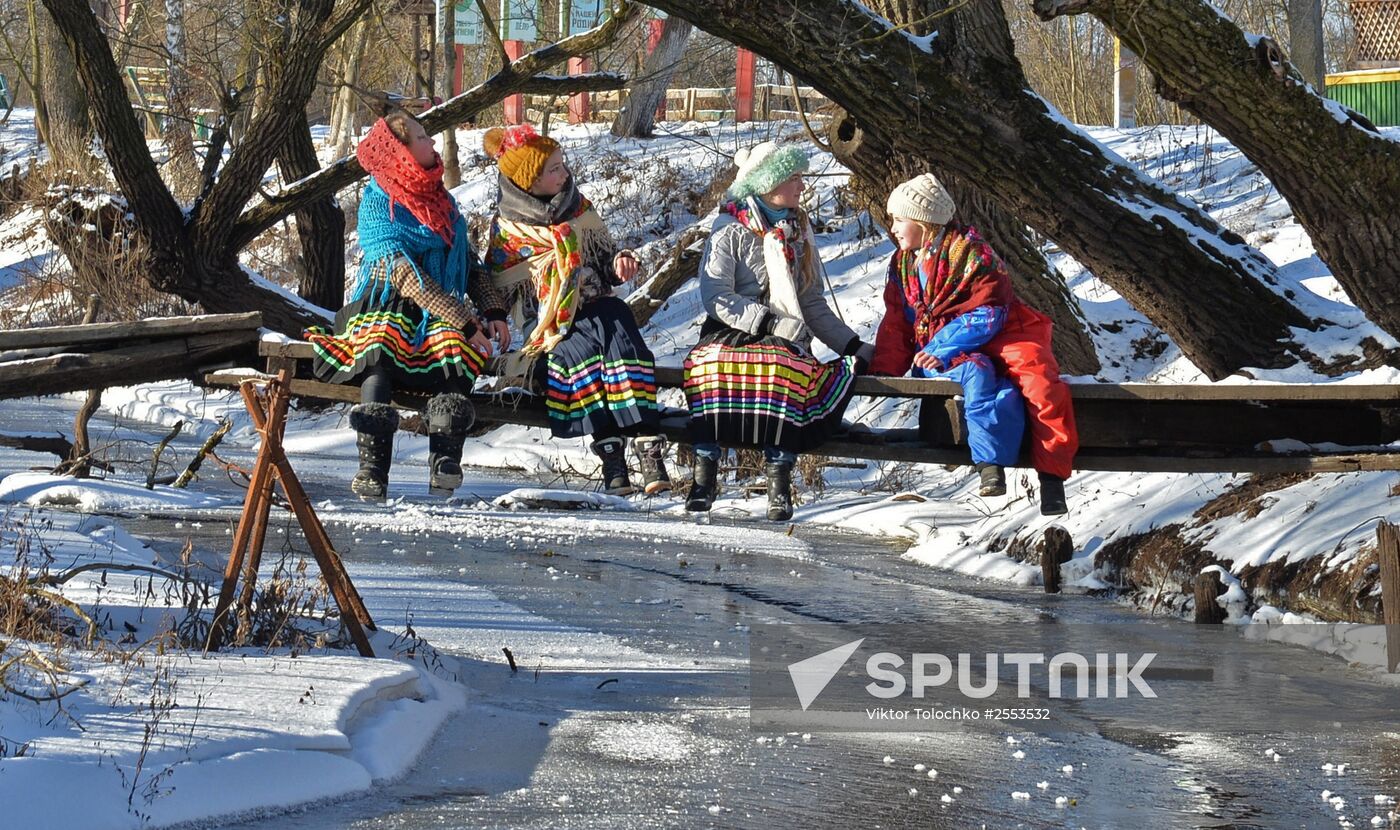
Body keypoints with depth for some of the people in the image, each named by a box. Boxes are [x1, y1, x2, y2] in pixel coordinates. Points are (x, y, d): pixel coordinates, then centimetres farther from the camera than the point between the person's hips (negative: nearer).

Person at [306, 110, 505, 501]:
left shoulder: (441, 200, 19)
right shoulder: (379, 204, -2)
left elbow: (469, 263, 22)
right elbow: (403, 272, -14)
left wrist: (492, 309, 2)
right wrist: (463, 320, -22)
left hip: (437, 316, 4)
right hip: (385, 307, -4)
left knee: (455, 346, -32)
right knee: (379, 344, -39)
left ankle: (445, 462, -41)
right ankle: (373, 469, -47)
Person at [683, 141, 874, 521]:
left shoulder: (798, 232, 20)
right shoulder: (730, 232, 3)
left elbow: (812, 303, 23)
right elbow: (716, 297, -9)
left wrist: (852, 345, 13)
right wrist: (770, 323, -19)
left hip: (785, 340, 3)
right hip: (730, 334, -3)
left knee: (784, 367, -37)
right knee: (710, 364, -40)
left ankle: (779, 477, -36)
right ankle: (705, 473, -32)